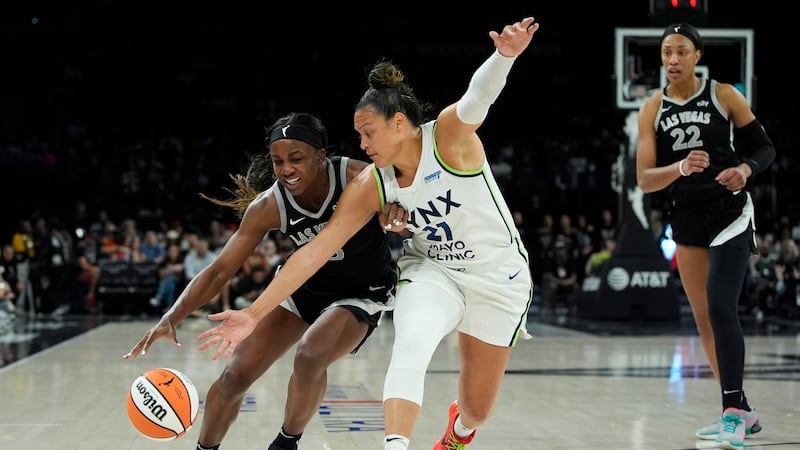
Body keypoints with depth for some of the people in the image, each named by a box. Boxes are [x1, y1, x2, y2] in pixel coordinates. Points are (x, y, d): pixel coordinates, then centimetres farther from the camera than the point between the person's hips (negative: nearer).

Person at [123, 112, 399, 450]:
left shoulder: (358, 178, -28)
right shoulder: (269, 206, -20)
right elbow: (219, 271, -16)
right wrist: (171, 318, -30)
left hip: (363, 293, -3)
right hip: (305, 286, 3)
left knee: (310, 357, -30)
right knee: (235, 374, -5)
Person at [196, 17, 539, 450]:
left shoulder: (449, 135, -21)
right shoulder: (369, 186, -12)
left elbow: (478, 97, -43)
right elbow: (315, 251, -14)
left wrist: (504, 56, -66)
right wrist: (254, 313, -19)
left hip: (498, 275, -2)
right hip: (431, 271, 2)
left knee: (477, 408, 9)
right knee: (411, 344, -33)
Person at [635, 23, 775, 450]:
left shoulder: (723, 95, -6)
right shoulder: (652, 109, -1)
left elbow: (765, 147, 1)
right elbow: (644, 180, -7)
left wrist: (745, 169, -20)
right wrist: (680, 167, -26)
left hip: (730, 211, -4)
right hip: (686, 218, 5)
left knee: (720, 306, -19)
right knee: (703, 318, 8)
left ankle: (733, 411, -15)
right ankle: (740, 412, 19)